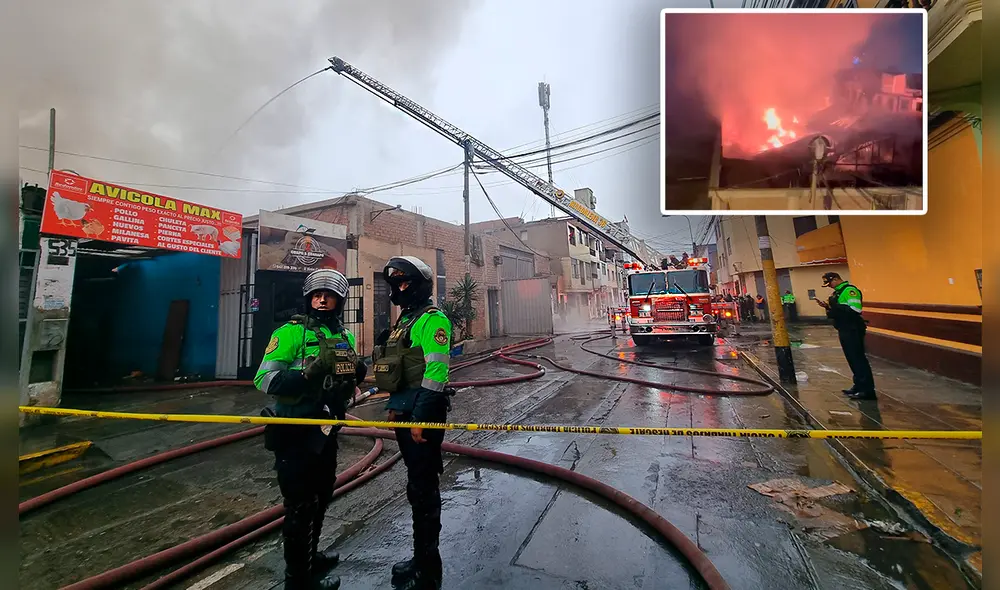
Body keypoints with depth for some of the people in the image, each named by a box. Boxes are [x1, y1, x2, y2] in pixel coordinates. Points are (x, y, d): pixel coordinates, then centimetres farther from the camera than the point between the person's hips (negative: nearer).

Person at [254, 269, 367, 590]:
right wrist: (309, 373, -33)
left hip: (326, 429, 7)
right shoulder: (291, 332, -13)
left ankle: (310, 554, 46)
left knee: (321, 497, 23)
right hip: (294, 431, -7)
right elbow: (264, 379, -20)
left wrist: (358, 370, -5)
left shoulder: (346, 337, 7)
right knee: (300, 506, 6)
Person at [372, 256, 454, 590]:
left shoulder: (432, 319, -14)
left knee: (423, 489, 2)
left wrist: (420, 419, -21)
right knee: (418, 485, 19)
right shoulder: (405, 321, 16)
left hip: (423, 414, -9)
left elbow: (436, 373, -21)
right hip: (404, 413, 9)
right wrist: (395, 407, 20)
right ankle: (422, 558, 37)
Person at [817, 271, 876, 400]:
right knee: (852, 358, 15)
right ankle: (859, 385, 25)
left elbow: (855, 309, -26)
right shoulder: (838, 292, 15)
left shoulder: (849, 290, -14)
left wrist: (834, 306, -23)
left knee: (858, 358, -6)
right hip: (844, 330, 10)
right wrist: (828, 306, 6)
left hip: (853, 330, -10)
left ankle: (867, 389, 0)